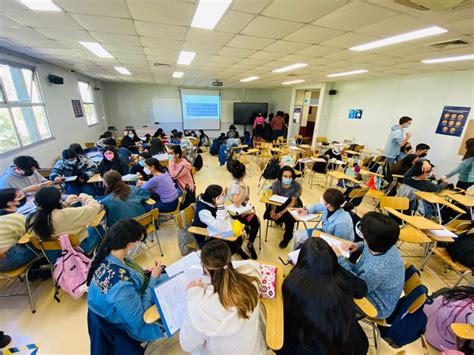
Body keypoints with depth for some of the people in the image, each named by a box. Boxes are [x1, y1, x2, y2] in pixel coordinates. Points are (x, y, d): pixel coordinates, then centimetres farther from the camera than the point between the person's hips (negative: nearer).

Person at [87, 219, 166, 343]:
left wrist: (144, 274, -9)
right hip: (136, 325, -7)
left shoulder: (106, 257, -18)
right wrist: (154, 279, -22)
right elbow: (139, 319, -27)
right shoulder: (121, 285, -41)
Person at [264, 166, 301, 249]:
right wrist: (273, 210, -34)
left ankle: (287, 237, 3)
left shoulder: (297, 186, -21)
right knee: (267, 215, -21)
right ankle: (279, 221, 18)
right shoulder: (276, 184, -16)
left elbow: (293, 202, -20)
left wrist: (282, 213, -32)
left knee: (289, 219, -32)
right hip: (279, 204, 3)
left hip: (291, 206, -2)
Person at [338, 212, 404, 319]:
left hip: (376, 307, -7)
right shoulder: (385, 244, -20)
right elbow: (369, 245, 7)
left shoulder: (376, 270, -43)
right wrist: (357, 246, -11)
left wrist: (340, 259, -22)